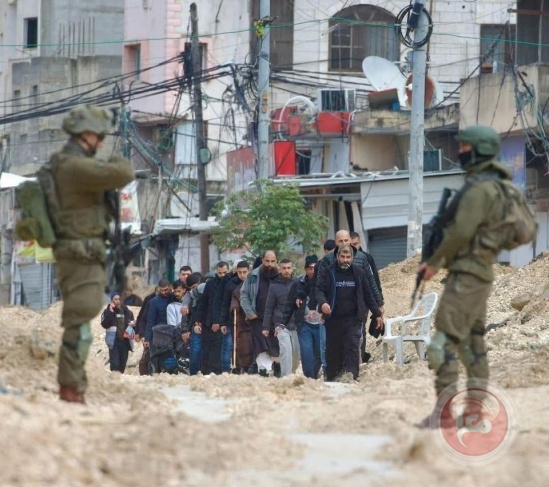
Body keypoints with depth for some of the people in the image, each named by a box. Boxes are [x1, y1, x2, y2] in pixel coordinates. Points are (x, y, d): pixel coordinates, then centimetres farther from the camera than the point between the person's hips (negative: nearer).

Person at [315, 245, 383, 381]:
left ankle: (351, 374, -25)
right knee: (333, 351, 5)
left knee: (352, 346, -15)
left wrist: (377, 314, 18)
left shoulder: (358, 272, 10)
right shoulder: (327, 272, 4)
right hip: (333, 319, 0)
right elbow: (319, 290, -7)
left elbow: (368, 295, 17)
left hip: (353, 319, 0)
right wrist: (322, 303, -29)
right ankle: (331, 378, 14)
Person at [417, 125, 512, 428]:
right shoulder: (492, 187, 16)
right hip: (478, 275, 10)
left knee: (443, 343, -11)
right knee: (471, 345, 12)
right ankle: (475, 411, 12)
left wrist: (434, 263, -13)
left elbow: (461, 232, -26)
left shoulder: (479, 190, -17)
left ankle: (443, 414, -15)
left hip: (466, 277, -10)